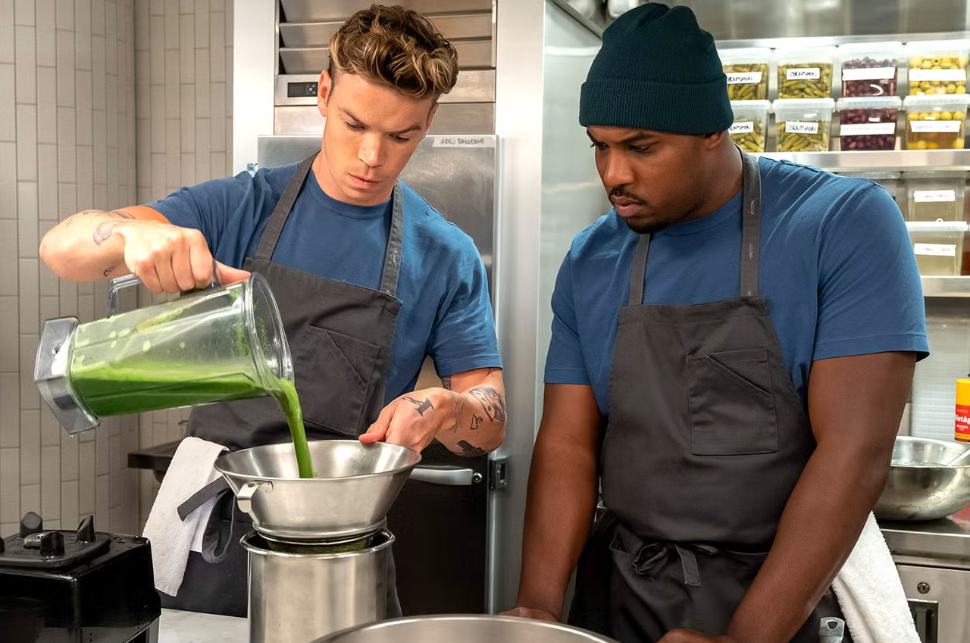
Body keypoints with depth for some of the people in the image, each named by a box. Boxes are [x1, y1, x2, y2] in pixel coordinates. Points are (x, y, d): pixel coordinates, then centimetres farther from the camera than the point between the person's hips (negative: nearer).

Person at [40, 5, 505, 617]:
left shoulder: (447, 255, -4)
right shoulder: (245, 206, -2)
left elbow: (491, 424, -4)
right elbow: (62, 247, -9)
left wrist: (444, 408, -27)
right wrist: (134, 233, -32)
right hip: (212, 544, 1)